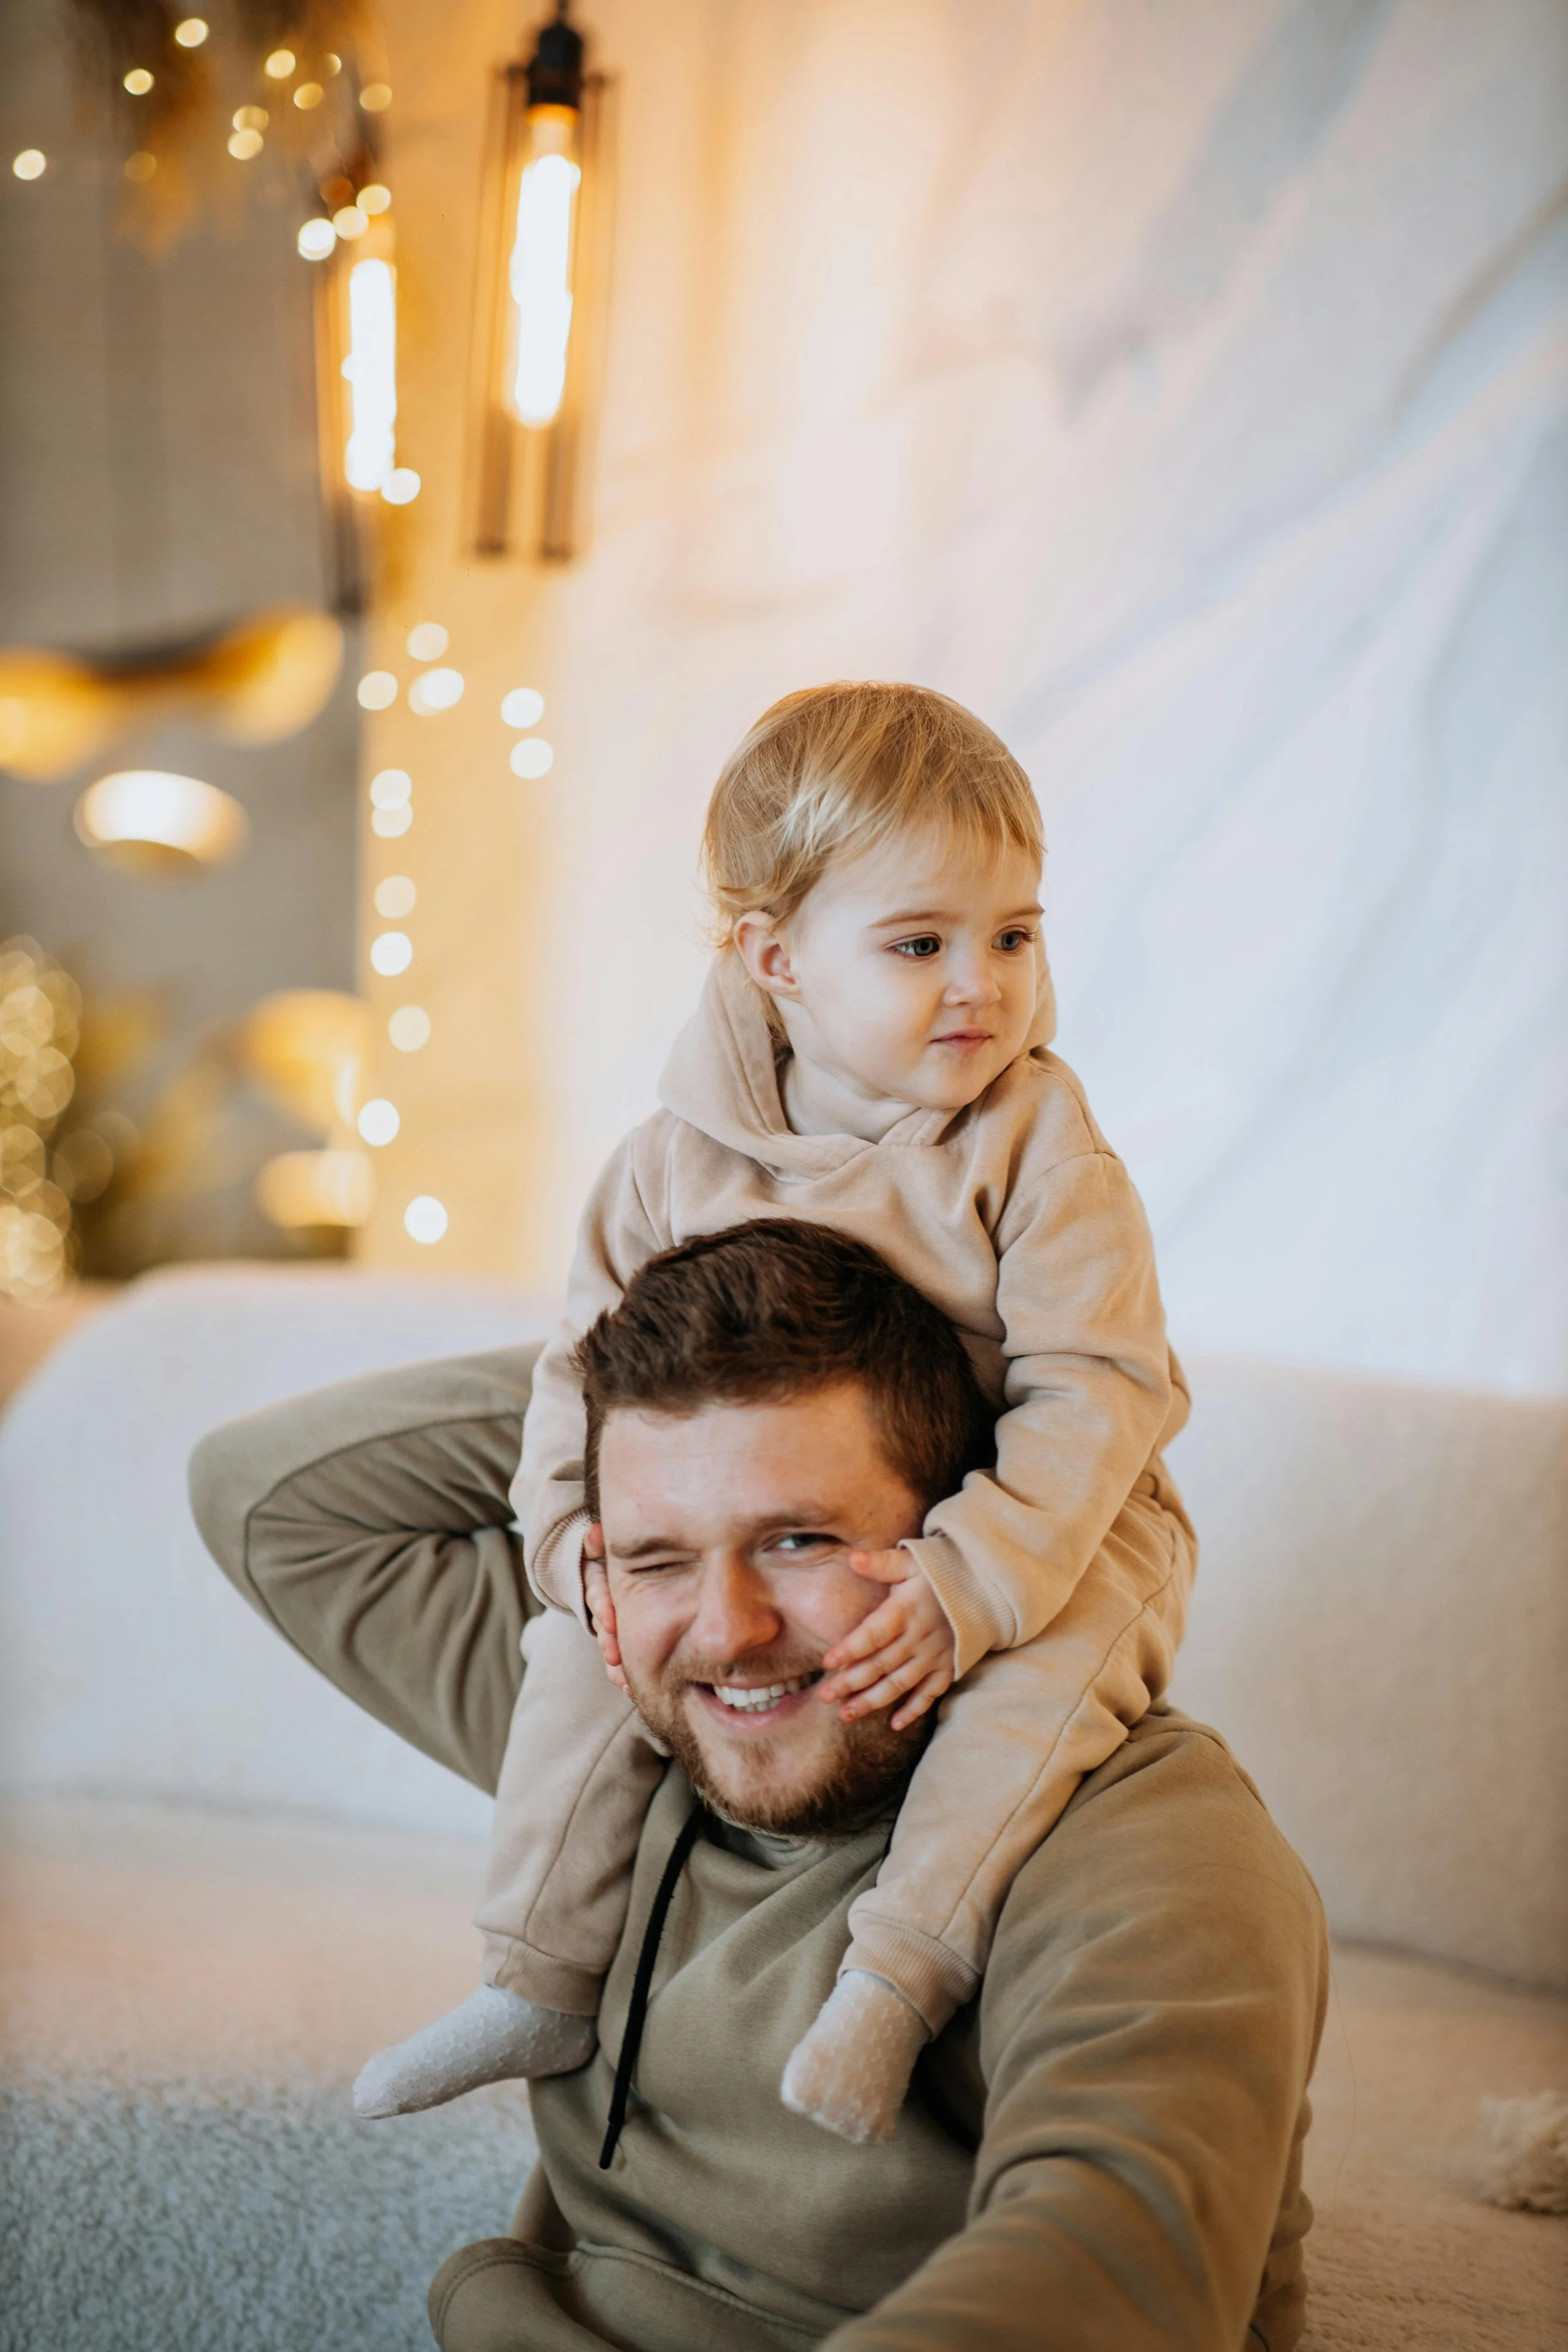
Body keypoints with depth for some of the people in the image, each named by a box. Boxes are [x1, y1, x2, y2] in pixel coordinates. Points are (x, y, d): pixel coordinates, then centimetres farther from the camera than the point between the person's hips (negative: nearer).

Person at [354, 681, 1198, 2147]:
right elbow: (588, 1362, 0)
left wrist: (968, 1582, -37)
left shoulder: (1042, 1158, -20)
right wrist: (579, 1546, -16)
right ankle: (543, 1982, 4)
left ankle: (894, 1979, -27)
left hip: (1050, 1526, -3)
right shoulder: (679, 1164, -10)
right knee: (592, 1633, -8)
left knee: (1052, 1662, -33)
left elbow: (1094, 1394, -25)